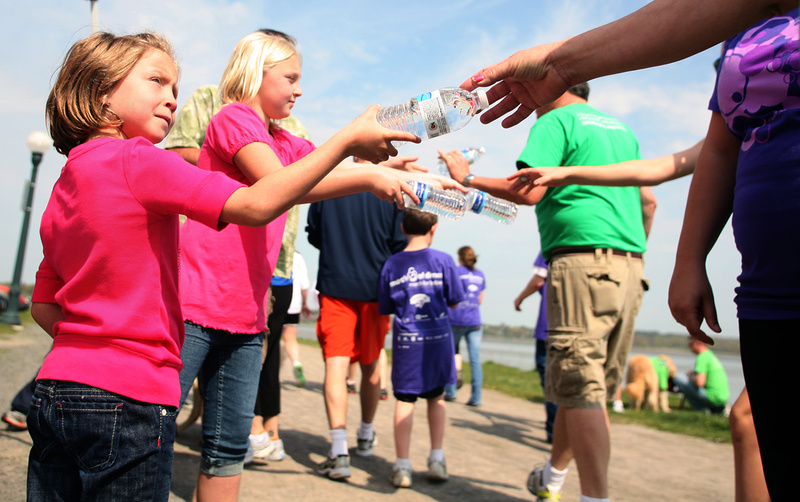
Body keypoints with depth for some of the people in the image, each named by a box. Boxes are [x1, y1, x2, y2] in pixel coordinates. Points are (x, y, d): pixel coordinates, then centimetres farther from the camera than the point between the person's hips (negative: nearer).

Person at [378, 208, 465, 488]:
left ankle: (402, 465, 5)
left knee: (405, 399, 4)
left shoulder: (392, 264, -2)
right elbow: (454, 302, 0)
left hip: (406, 340, 0)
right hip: (438, 338, 0)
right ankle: (437, 459, 20)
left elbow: (385, 309, 2)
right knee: (436, 397, 15)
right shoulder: (443, 261, -5)